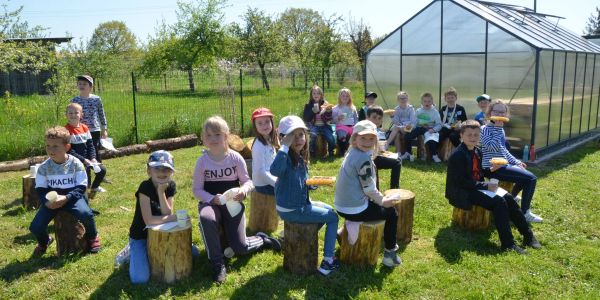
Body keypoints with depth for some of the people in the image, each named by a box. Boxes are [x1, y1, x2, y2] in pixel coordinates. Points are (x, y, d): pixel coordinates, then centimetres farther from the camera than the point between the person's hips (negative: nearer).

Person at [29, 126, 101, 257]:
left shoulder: (75, 163, -11)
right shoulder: (44, 167, -4)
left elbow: (81, 187, -10)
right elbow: (40, 189, 2)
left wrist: (66, 198, -25)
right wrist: (46, 201, -19)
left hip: (72, 196, -3)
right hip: (51, 199, 3)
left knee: (85, 214, -33)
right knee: (35, 227, -13)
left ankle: (93, 237, 1)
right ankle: (44, 242, 26)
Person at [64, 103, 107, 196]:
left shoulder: (84, 127, 5)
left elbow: (90, 145, 8)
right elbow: (69, 150, -16)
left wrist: (93, 158, -6)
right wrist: (83, 160, -20)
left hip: (87, 159, 6)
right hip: (76, 160, -6)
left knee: (102, 169, 0)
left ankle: (95, 186, 26)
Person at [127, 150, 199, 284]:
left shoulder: (171, 186, -7)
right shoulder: (145, 187, -24)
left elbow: (167, 215, -16)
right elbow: (149, 220, -28)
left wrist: (161, 192, -26)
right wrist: (177, 217, -23)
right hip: (141, 236, -5)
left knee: (194, 253, 2)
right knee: (140, 278, -23)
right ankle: (133, 252, 8)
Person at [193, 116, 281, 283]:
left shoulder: (236, 158, -7)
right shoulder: (202, 161, -7)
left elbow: (248, 181, -1)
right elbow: (196, 189, -4)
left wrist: (244, 190, -25)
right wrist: (212, 199, -23)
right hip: (210, 203, 0)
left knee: (240, 248, -9)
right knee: (206, 218, -38)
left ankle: (262, 239, 29)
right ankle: (217, 263, -20)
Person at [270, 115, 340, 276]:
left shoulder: (300, 157, 2)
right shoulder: (287, 158, -24)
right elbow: (275, 170, -48)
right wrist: (284, 146, -42)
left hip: (300, 203, 9)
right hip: (291, 210, -9)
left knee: (329, 210, 28)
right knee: (333, 218, 2)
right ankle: (328, 261, 7)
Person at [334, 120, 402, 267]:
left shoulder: (352, 153, 7)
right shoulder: (364, 158, -22)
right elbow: (369, 189, -18)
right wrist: (383, 201, -1)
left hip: (342, 206, 9)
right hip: (355, 209, -9)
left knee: (376, 203, 34)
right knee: (391, 212, 9)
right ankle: (390, 253, 14)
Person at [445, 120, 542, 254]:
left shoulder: (477, 151, 8)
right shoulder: (457, 155, -20)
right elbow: (461, 182, -24)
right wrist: (486, 186, -22)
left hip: (477, 186, 9)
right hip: (463, 192, -9)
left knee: (509, 198, -4)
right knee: (499, 202, -23)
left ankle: (528, 235, 5)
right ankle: (507, 244, -19)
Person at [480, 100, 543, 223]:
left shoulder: (500, 130, 16)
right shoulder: (484, 129, -12)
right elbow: (493, 147, -26)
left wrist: (516, 162, 15)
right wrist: (497, 128, -20)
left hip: (503, 165, 10)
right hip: (493, 168, -10)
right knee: (531, 178, -14)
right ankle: (525, 212, -3)